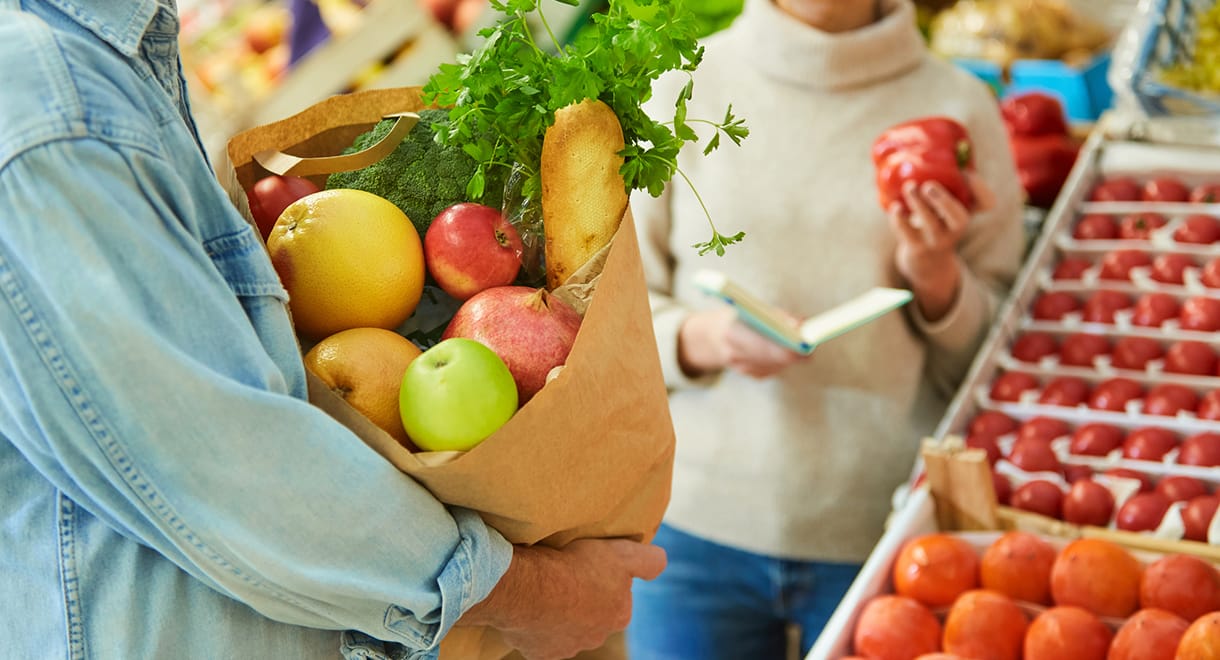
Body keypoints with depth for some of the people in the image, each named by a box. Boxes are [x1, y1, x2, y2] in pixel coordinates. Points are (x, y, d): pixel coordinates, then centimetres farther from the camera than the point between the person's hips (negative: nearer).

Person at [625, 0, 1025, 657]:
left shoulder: (958, 107, 1)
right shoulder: (681, 90, 0)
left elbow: (989, 364, 4)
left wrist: (935, 276, -15)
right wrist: (704, 338, -18)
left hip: (884, 531, 0)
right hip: (698, 524, 0)